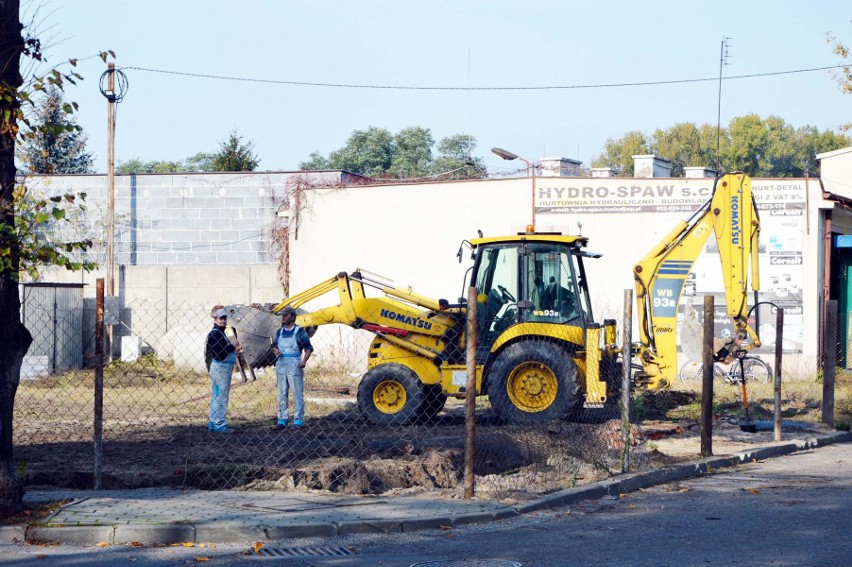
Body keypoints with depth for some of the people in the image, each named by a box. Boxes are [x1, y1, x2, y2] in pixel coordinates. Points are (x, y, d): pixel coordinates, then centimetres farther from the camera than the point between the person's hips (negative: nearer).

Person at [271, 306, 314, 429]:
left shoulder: (299, 331, -3)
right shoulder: (279, 332, 13)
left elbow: (309, 348, -4)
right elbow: (274, 345, 22)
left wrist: (304, 361, -19)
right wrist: (275, 350, -3)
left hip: (294, 365, -5)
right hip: (281, 364, 5)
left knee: (297, 393, -3)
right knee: (282, 393, 8)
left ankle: (298, 420, 2)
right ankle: (282, 419, 13)